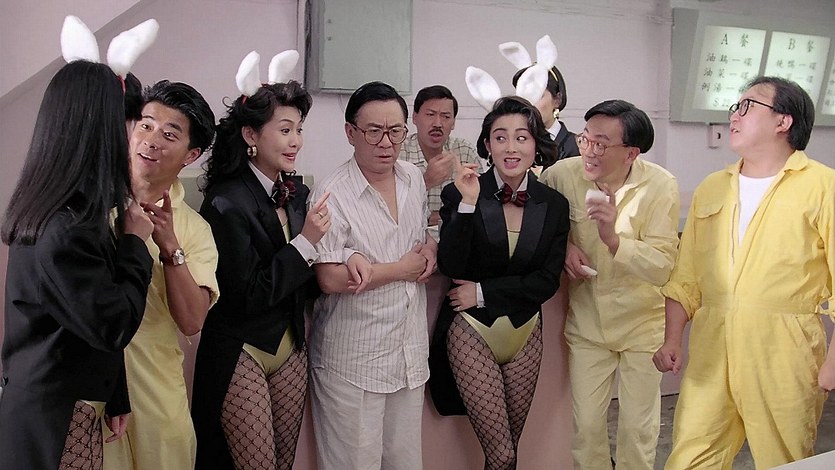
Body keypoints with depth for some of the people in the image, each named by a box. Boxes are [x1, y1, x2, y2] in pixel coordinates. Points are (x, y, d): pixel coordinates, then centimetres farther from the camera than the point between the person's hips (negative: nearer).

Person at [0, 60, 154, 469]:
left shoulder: (46, 212, 5)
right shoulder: (65, 231, -26)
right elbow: (114, 326, -20)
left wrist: (114, 398, 13)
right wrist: (135, 244, -9)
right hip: (55, 420, -9)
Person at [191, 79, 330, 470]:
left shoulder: (297, 192, 3)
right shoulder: (227, 203, -18)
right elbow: (247, 295, -19)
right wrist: (306, 242, -21)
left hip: (291, 347, 7)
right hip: (241, 353, -6)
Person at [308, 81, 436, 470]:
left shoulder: (415, 179, 6)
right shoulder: (331, 194, -14)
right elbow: (331, 279, -21)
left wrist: (431, 249, 0)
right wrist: (403, 269, -11)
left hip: (410, 353, 6)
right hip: (353, 362, -6)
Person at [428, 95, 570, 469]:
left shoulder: (553, 204, -1)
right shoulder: (460, 194, -10)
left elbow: (546, 282, -4)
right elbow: (450, 267, -18)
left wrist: (482, 292, -12)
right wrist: (467, 204, -27)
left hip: (525, 334, 3)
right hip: (472, 332, -3)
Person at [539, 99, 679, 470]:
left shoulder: (661, 186, -18)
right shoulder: (564, 173, -13)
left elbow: (663, 268, -22)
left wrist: (614, 239, -37)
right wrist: (564, 245, -11)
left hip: (642, 325, -1)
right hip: (586, 323, 2)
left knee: (638, 430, 11)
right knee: (586, 425, 8)